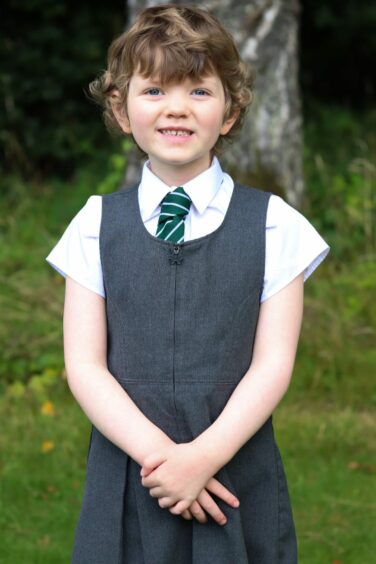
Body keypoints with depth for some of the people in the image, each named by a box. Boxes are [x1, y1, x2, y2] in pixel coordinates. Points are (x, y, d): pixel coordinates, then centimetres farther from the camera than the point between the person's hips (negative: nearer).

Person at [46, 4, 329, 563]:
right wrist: (155, 451, -14)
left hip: (239, 479, -1)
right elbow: (84, 366, -1)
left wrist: (206, 455, -16)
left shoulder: (274, 225, 2)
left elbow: (273, 362, -4)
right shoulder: (96, 227, 4)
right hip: (125, 479, 1)